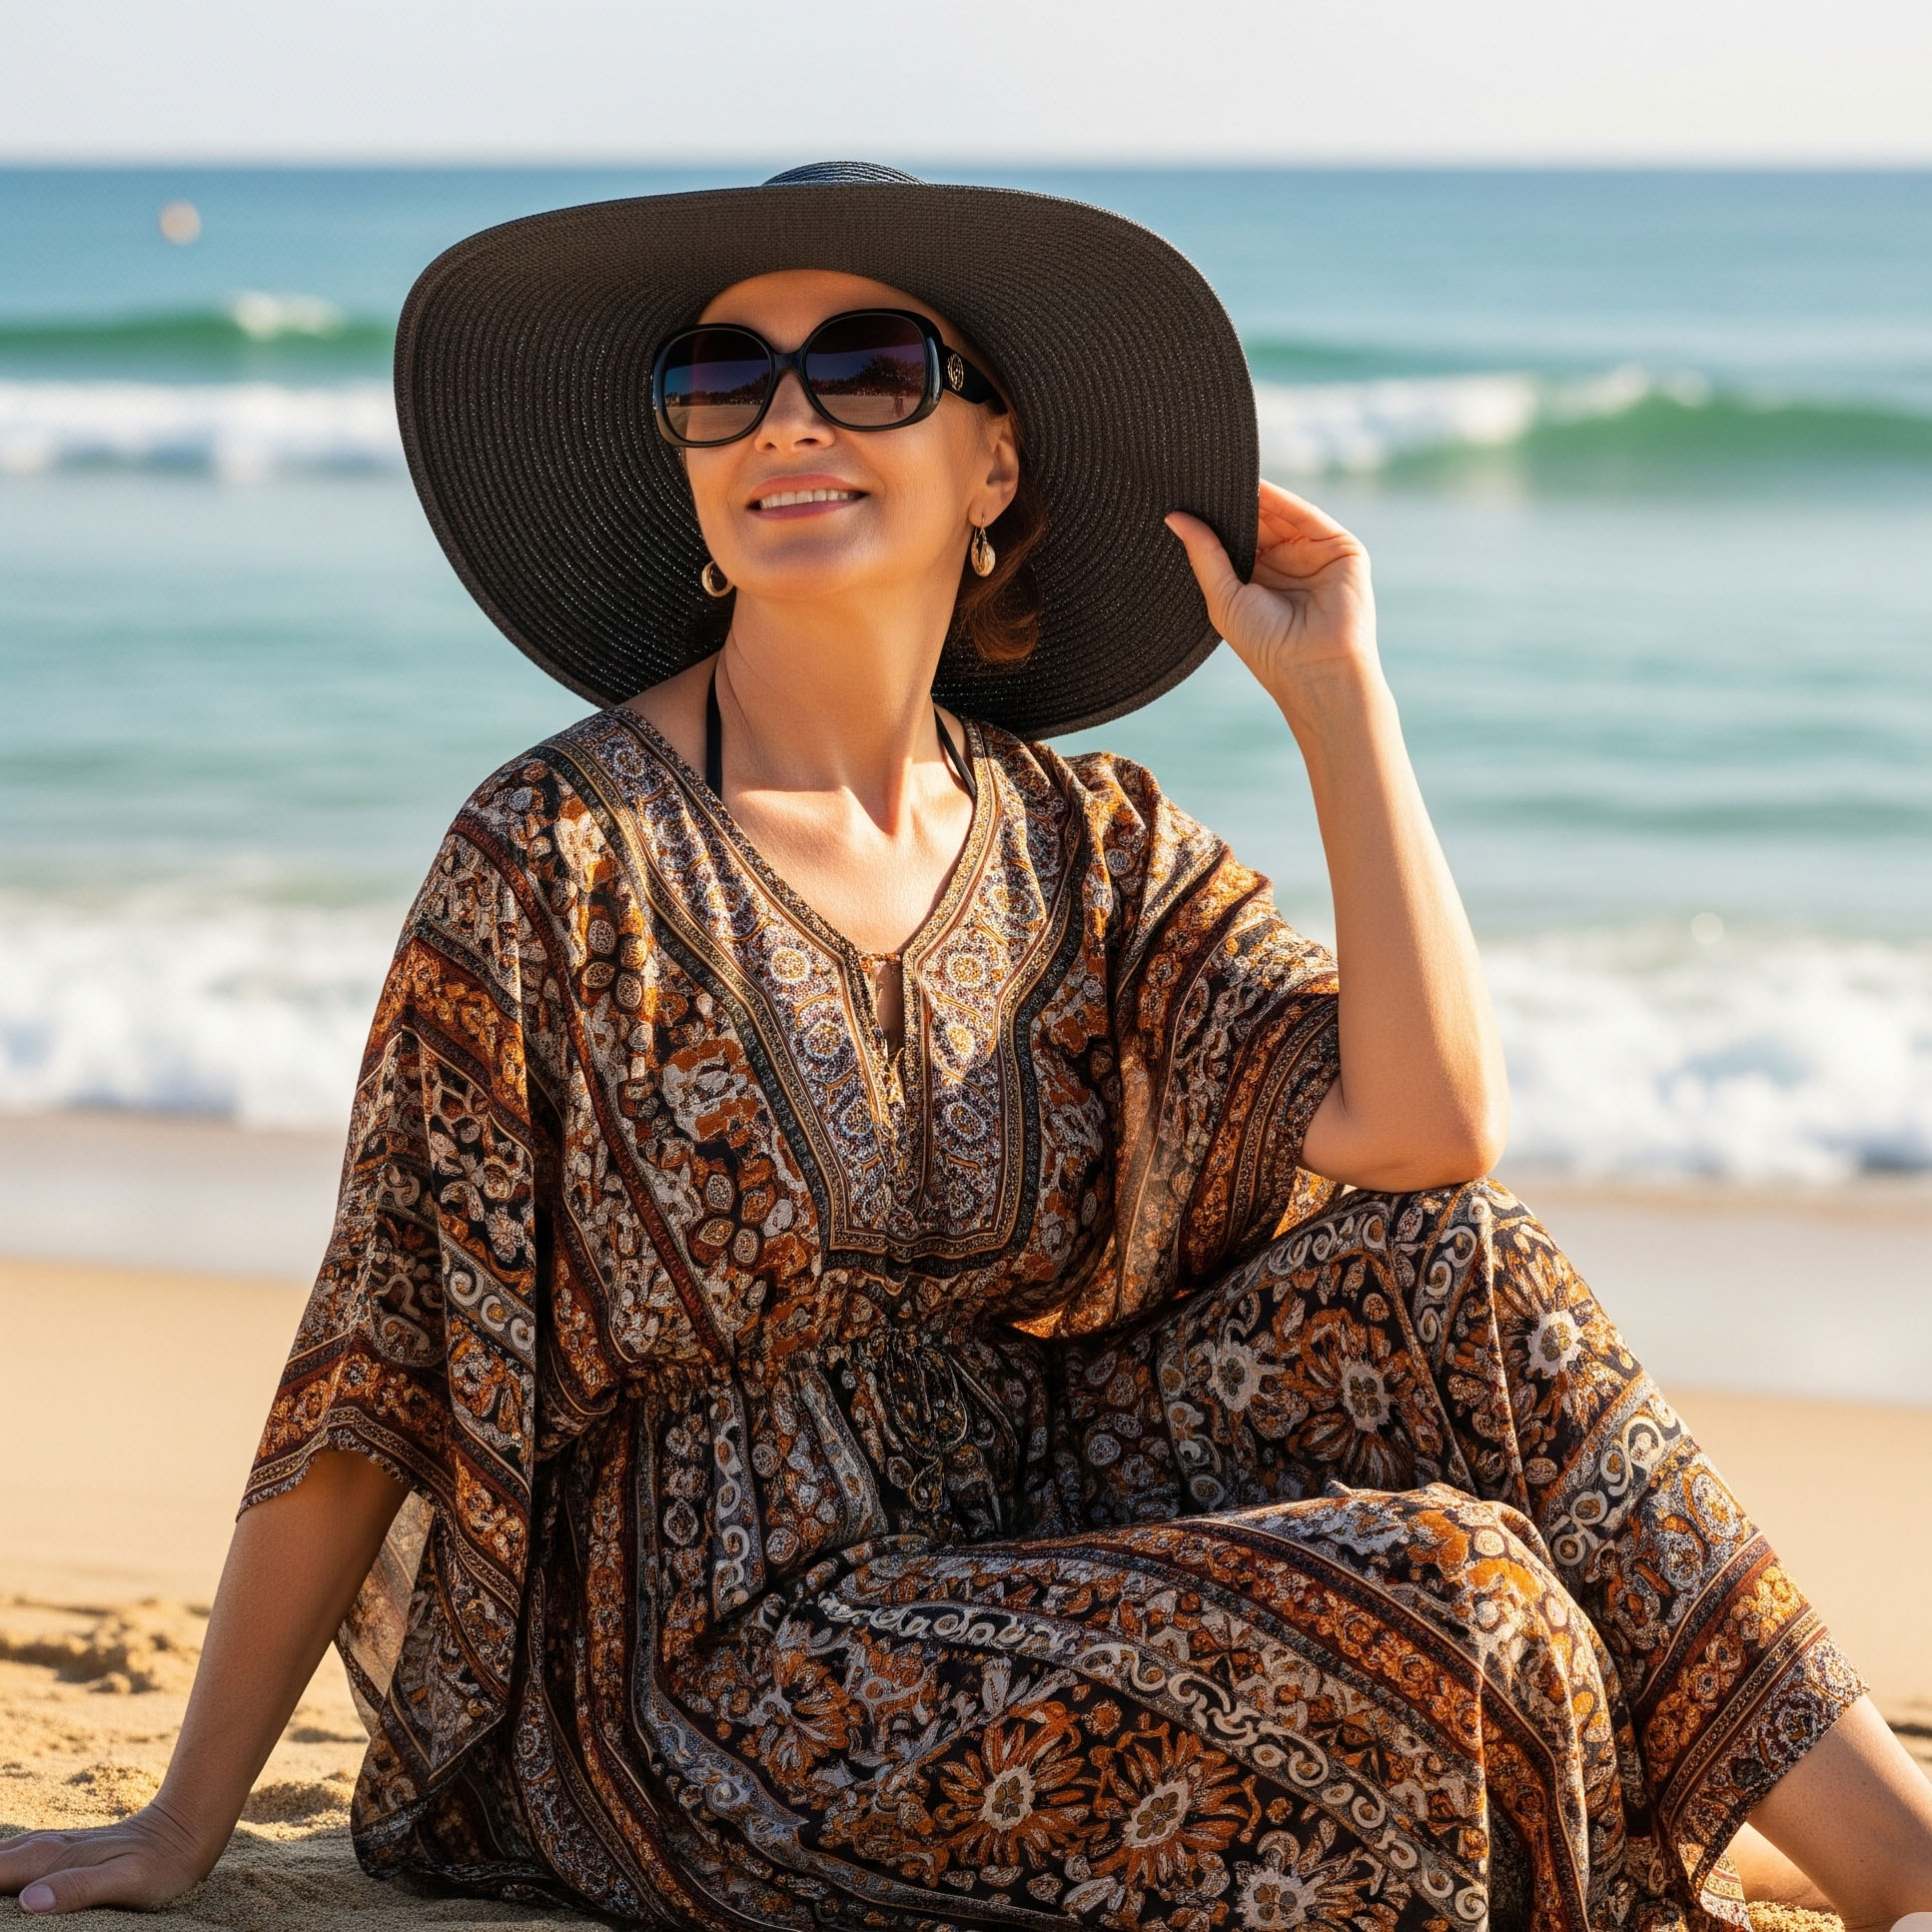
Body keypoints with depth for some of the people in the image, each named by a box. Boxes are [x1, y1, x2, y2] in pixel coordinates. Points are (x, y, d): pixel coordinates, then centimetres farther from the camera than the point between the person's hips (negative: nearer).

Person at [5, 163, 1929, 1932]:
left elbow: (1428, 1121, -10)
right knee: (1449, 1601, -24)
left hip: (1028, 1555, 6)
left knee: (1440, 1266, -15)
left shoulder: (1084, 845, 5)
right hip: (719, 1683, -6)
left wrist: (1335, 688, -5)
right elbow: (374, 1367, -8)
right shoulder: (563, 857, -11)